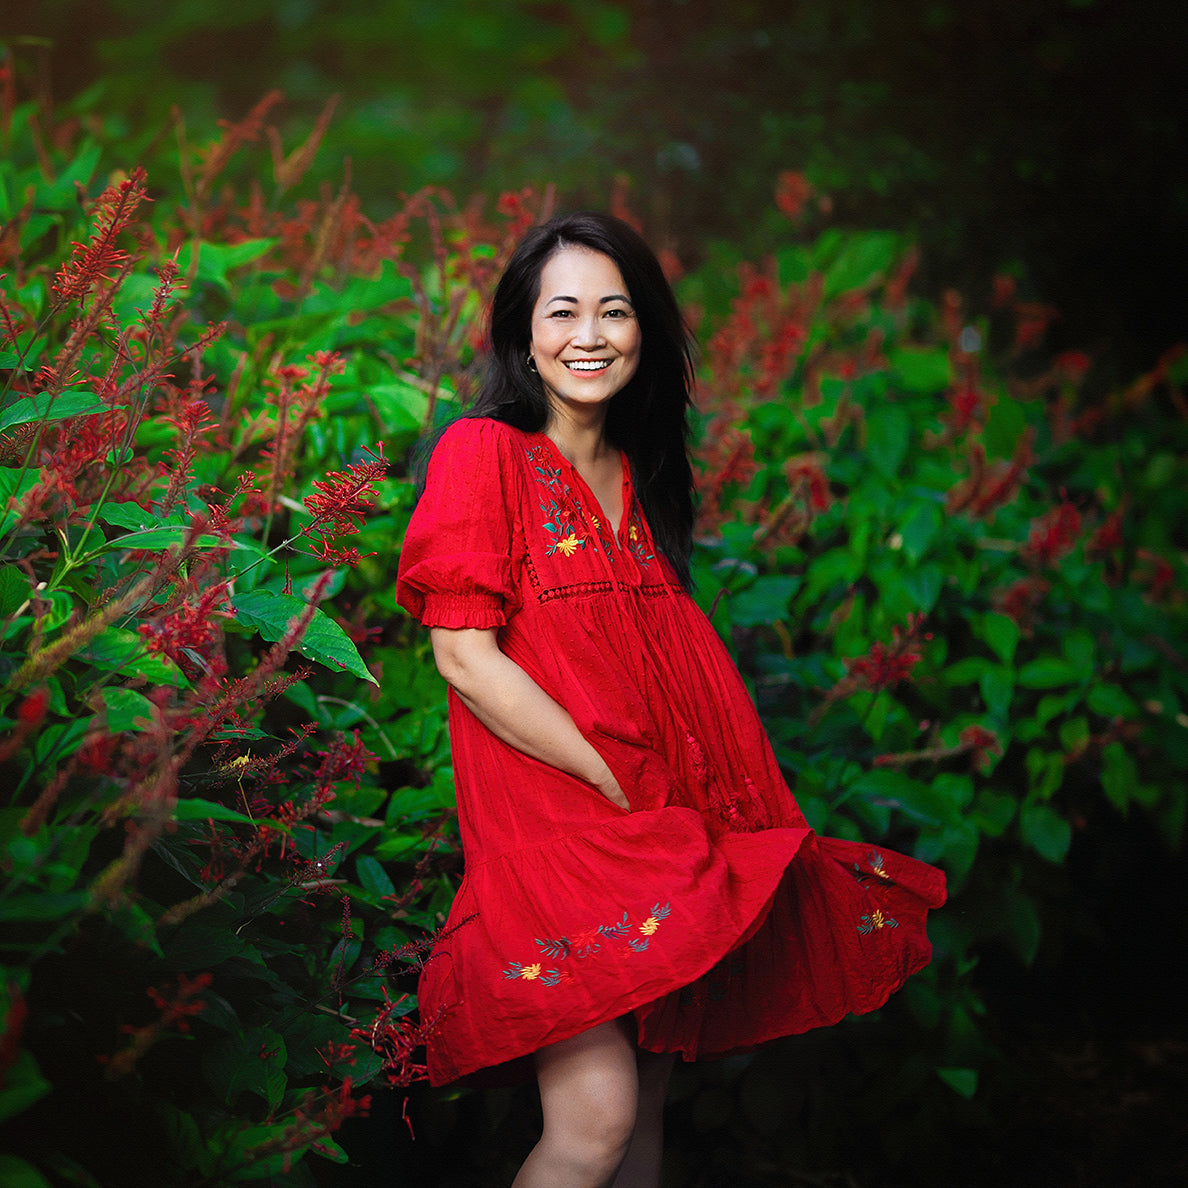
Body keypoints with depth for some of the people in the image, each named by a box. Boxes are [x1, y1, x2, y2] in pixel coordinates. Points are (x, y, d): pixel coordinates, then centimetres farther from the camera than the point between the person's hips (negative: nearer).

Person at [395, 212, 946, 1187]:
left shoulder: (642, 474, 17)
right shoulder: (484, 452, -4)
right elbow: (464, 656, -12)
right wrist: (620, 790, -13)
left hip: (678, 836, 7)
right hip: (548, 810, -6)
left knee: (650, 1103, 9)